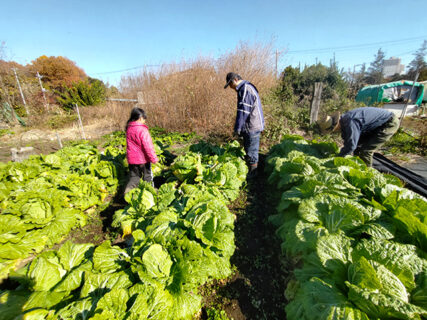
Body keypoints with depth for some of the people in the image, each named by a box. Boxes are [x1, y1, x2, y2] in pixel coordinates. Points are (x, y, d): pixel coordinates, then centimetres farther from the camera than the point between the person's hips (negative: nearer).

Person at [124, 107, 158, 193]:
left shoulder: (129, 129, 4)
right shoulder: (142, 130, -21)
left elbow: (130, 145, 15)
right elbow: (148, 146, -23)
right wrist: (154, 158, -16)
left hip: (132, 158, 6)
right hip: (143, 159, -6)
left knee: (134, 177, 18)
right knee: (147, 177, 15)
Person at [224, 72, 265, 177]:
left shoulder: (245, 89, -17)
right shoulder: (244, 88, 17)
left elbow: (243, 111, -22)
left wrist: (237, 128, -18)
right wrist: (240, 127, 20)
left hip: (252, 127, -11)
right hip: (250, 127, 11)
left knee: (251, 152, -1)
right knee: (248, 150, 18)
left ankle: (252, 174, 13)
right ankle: (250, 173, 32)